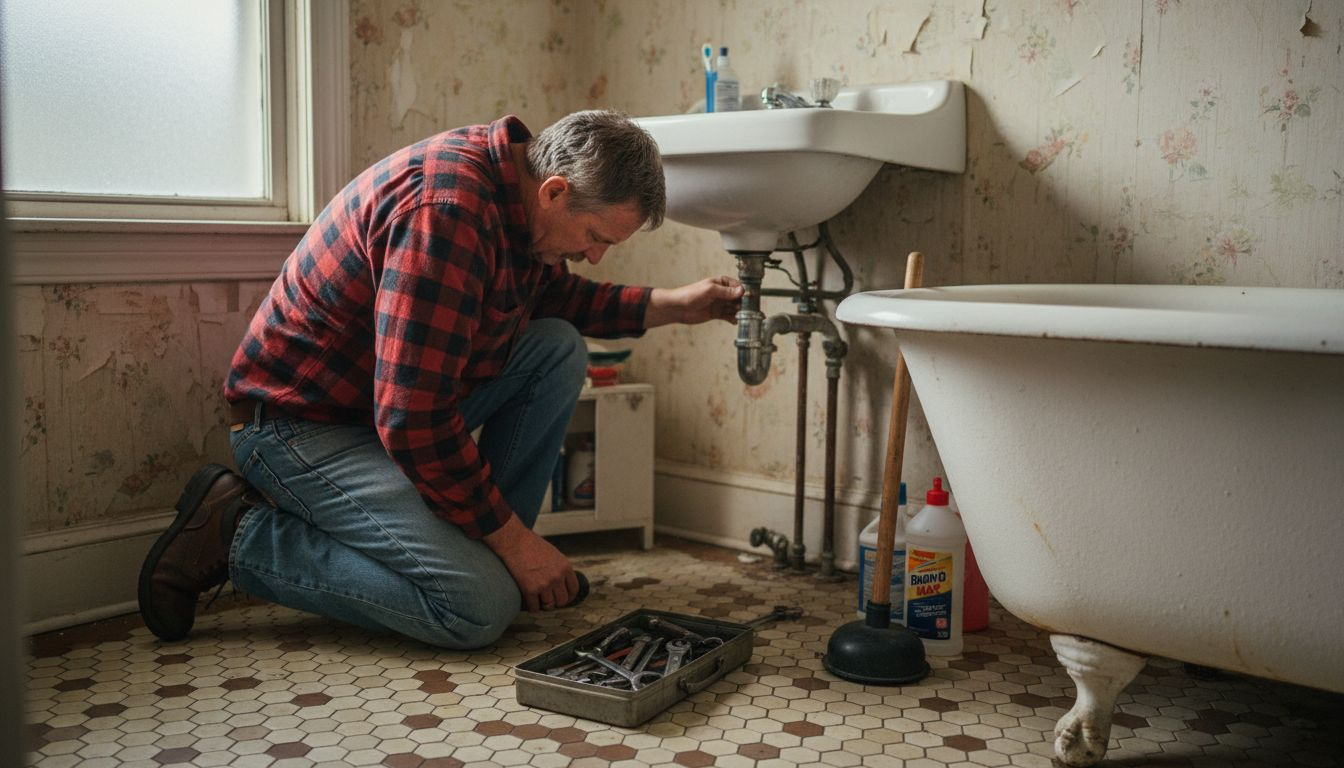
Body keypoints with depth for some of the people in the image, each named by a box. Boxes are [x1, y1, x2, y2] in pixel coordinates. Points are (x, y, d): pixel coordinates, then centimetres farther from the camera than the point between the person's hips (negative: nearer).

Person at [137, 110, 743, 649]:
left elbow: (557, 296, 21)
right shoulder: (447, 208, -30)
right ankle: (239, 534, -6)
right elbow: (413, 421, -31)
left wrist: (672, 306, 7)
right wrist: (515, 541, -20)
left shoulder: (517, 176, 0)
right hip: (304, 424, -9)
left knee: (558, 348, -2)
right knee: (479, 606, -18)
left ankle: (474, 548, 4)